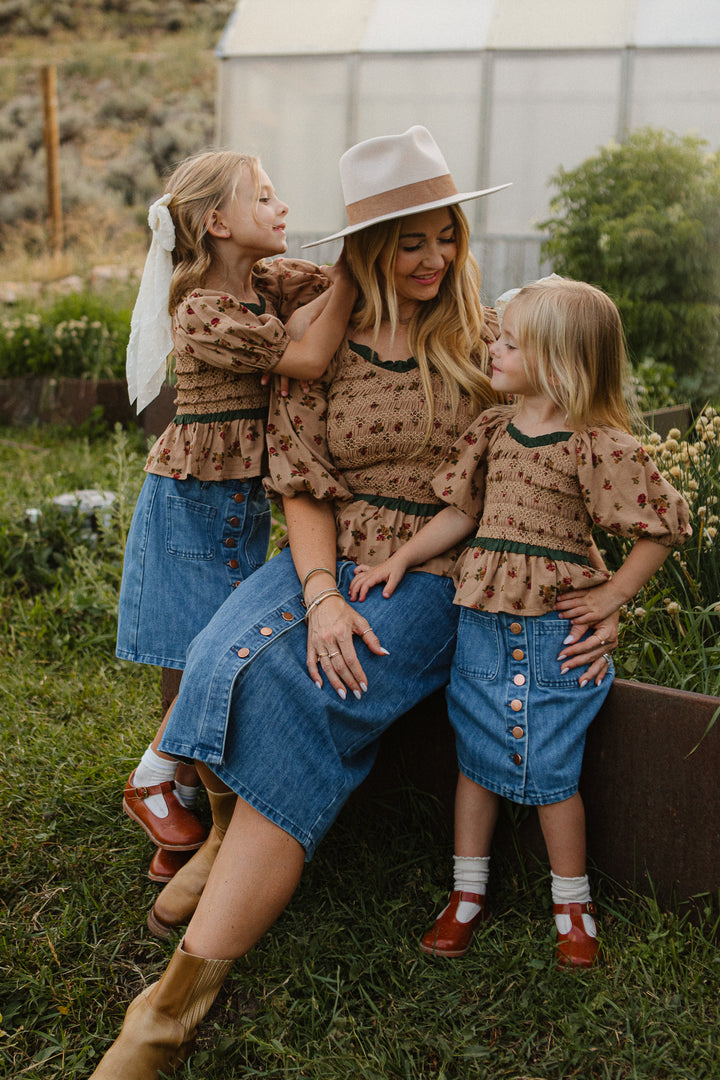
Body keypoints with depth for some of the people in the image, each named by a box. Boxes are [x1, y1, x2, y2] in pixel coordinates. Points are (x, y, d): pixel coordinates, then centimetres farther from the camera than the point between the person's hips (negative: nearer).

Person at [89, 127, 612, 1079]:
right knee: (236, 664, -30)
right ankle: (237, 840, 2)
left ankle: (183, 998, -24)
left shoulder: (483, 341, 4)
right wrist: (321, 593, -16)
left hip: (431, 573, -2)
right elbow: (301, 483, 1)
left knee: (304, 704, -27)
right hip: (328, 558, 2)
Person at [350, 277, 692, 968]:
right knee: (476, 759, 12)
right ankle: (468, 894, 27)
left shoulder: (598, 446, -12)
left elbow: (663, 525, -8)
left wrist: (612, 596, -8)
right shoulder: (492, 430, 5)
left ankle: (572, 905, 24)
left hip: (554, 628, -5)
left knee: (549, 770, 4)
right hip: (482, 619, 5)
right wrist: (400, 560, 2)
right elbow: (460, 512, 10)